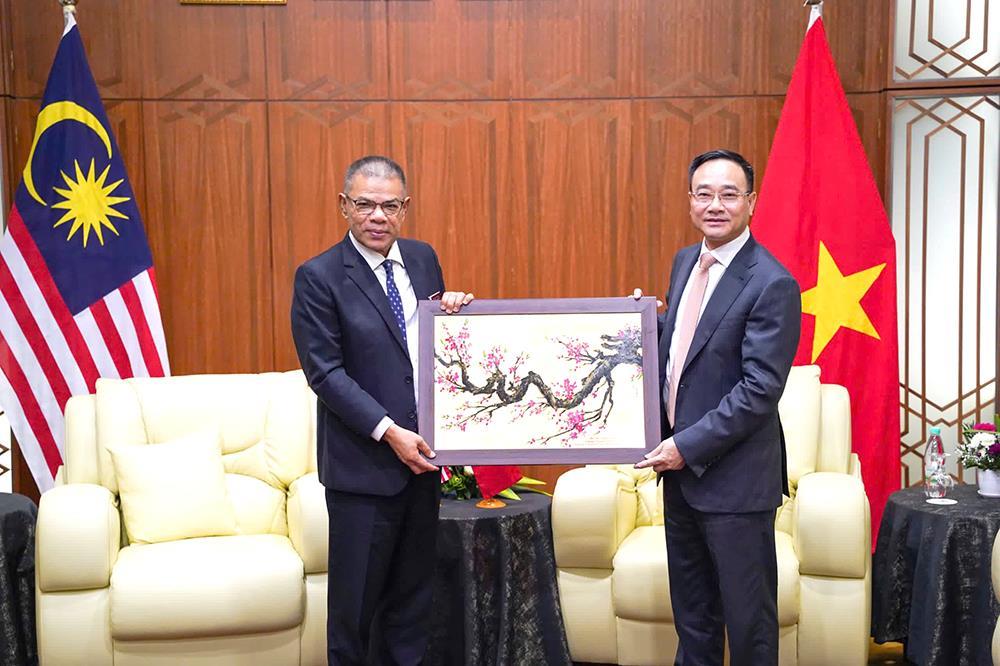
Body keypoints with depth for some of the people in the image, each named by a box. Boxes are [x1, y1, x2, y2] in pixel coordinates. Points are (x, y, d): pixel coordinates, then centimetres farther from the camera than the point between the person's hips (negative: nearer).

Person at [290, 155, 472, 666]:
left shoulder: (423, 259, 7)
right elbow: (324, 372, -13)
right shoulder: (319, 277, -9)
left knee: (413, 590, 15)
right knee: (356, 596, 5)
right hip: (363, 461, -5)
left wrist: (451, 312, -5)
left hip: (422, 452, 5)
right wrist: (389, 433, -19)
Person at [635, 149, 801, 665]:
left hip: (734, 477, -8)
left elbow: (760, 389, -20)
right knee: (691, 613, 20)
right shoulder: (685, 262, 8)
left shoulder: (772, 284, -17)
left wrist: (687, 447, -19)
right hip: (680, 467, 8)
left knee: (747, 618, 7)